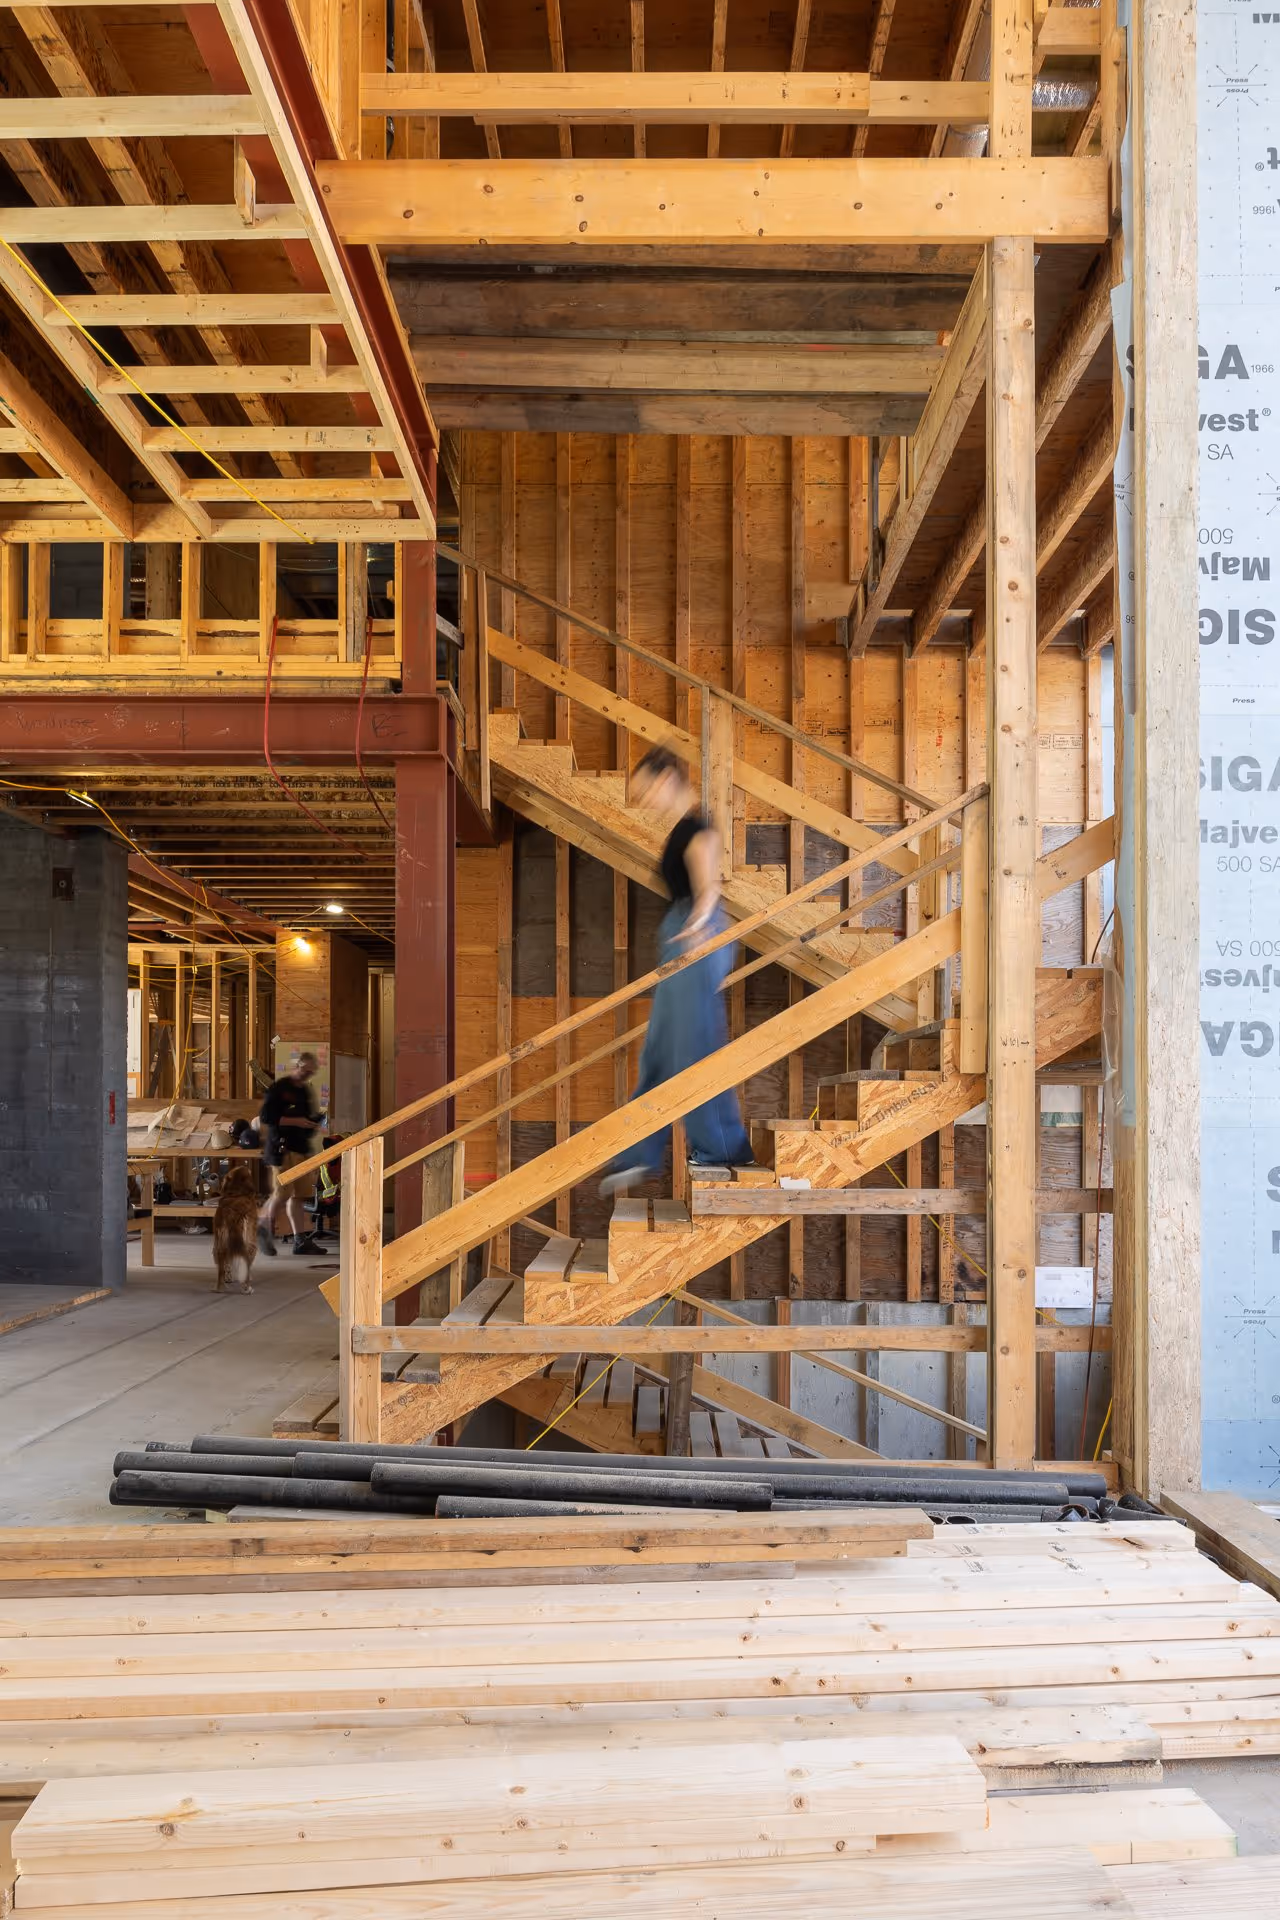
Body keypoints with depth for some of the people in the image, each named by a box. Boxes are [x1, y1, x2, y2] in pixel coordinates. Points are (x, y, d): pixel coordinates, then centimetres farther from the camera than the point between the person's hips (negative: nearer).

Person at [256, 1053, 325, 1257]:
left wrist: (313, 1121, 4)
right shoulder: (280, 1088, -8)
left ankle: (301, 1240, 7)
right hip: (282, 1147, -8)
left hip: (300, 1147, 8)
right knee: (283, 1192, -10)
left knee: (298, 1194, 6)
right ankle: (265, 1226, 10)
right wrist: (295, 1121, -17)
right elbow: (265, 1117, -14)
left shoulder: (306, 1091, 17)